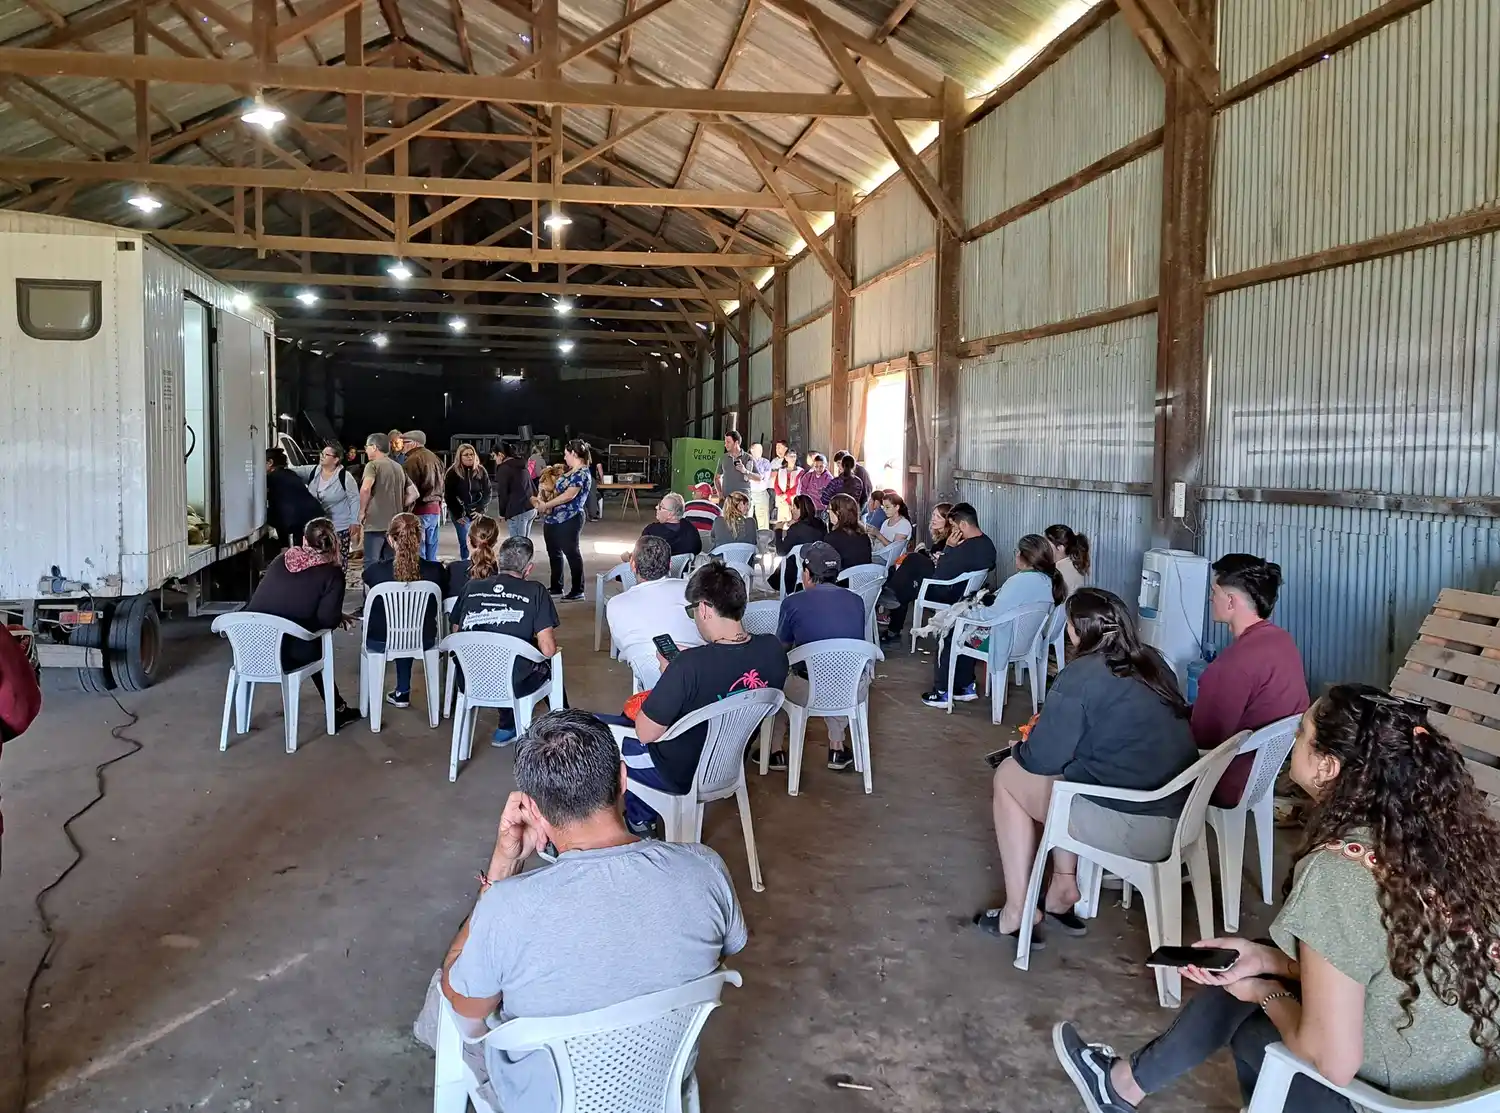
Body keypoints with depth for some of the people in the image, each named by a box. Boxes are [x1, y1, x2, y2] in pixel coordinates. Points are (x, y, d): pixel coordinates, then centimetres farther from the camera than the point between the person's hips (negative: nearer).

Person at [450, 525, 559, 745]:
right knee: (551, 665, 27)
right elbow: (548, 650, -12)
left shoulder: (471, 587, 1)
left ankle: (507, 728, 39)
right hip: (514, 686, -3)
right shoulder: (535, 592, -8)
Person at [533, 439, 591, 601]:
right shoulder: (569, 471, 15)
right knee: (554, 553, 16)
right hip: (553, 519, 10)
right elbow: (556, 489, 22)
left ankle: (578, 590, 5)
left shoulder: (582, 473, -14)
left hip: (568, 520, -10)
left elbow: (569, 495, -22)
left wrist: (546, 505, -17)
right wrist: (541, 499, 3)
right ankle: (556, 587, 27)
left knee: (572, 553, -2)